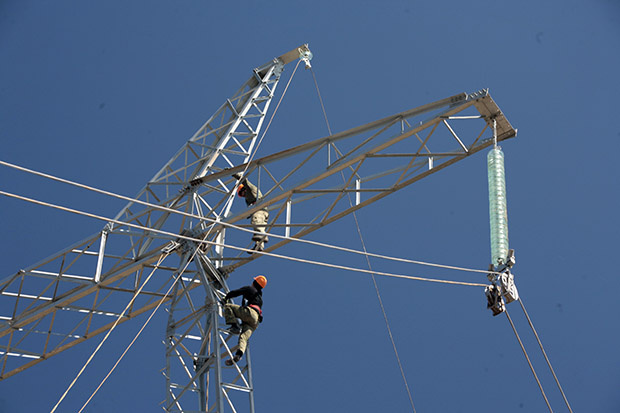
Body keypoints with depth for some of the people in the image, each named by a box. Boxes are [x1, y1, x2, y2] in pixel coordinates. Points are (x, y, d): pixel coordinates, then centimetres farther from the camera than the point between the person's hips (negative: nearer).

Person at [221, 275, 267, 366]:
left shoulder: (249, 288, 15)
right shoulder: (259, 296, 38)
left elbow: (235, 293, 10)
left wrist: (225, 298, 24)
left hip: (250, 313, -7)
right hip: (256, 321, 7)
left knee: (227, 306, -5)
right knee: (244, 337, -13)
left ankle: (234, 326, -22)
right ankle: (239, 354, -40)